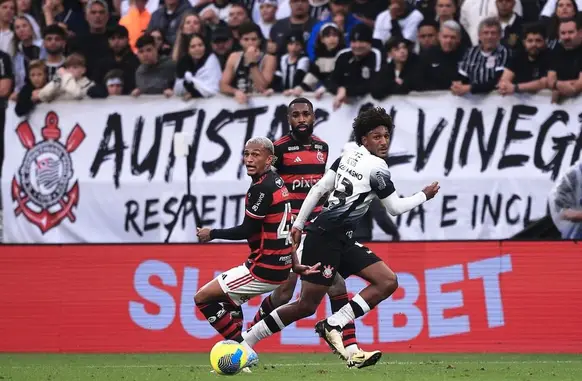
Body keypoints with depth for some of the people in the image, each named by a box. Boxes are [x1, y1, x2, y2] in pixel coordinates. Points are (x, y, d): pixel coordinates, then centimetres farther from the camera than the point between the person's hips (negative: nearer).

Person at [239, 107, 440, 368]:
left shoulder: (348, 156, 12)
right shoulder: (377, 168, -11)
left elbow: (318, 189, 12)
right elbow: (395, 208, -2)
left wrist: (299, 223, 15)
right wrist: (424, 196, 13)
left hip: (341, 240, 9)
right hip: (326, 237, -9)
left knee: (388, 282, 1)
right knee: (307, 305, -7)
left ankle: (333, 325, -8)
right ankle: (244, 341, 1)